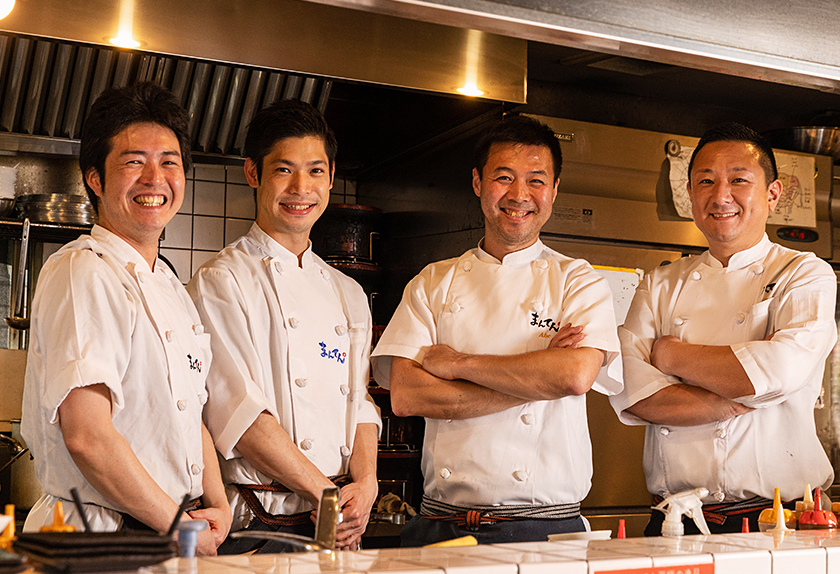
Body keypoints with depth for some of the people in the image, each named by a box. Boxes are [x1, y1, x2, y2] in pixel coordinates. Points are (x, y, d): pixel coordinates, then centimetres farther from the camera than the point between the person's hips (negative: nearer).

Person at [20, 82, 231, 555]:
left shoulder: (171, 288, 13)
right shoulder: (84, 274, -15)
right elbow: (87, 436, -23)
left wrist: (218, 506, 2)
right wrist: (180, 527, -15)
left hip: (167, 533, 8)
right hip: (98, 541, -8)